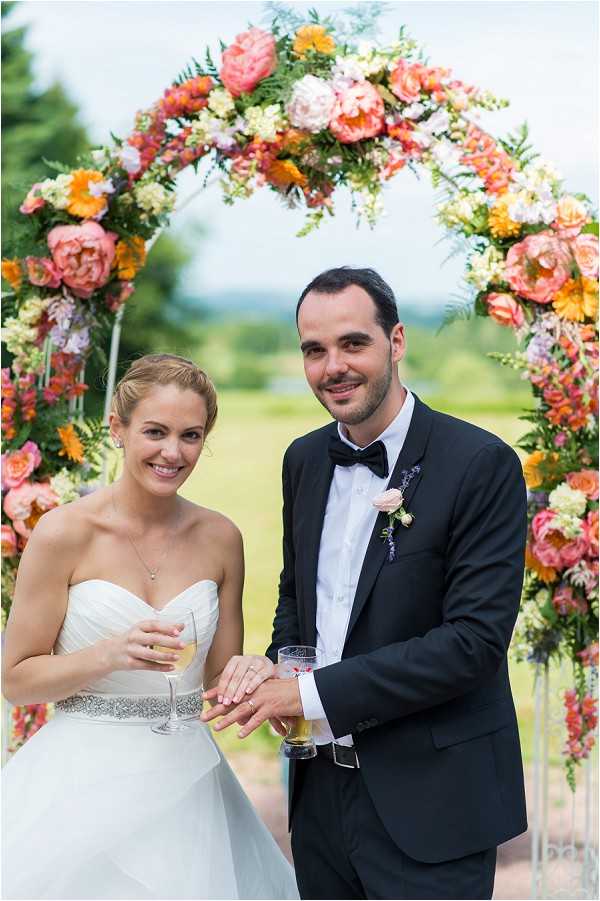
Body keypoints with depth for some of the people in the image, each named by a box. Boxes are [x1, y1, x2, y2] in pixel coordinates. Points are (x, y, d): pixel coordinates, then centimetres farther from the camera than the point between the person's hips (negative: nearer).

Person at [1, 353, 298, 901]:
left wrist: (251, 678, -13)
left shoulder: (220, 538, 1)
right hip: (85, 783, -3)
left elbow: (219, 679, 9)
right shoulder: (65, 532, -10)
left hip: (187, 786, 3)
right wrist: (111, 655, -22)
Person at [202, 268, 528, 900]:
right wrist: (280, 671, -2)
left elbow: (475, 639, -19)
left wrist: (315, 693, -19)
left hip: (431, 801, -5)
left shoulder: (481, 464, -14)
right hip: (322, 786, 6)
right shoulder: (304, 460, 6)